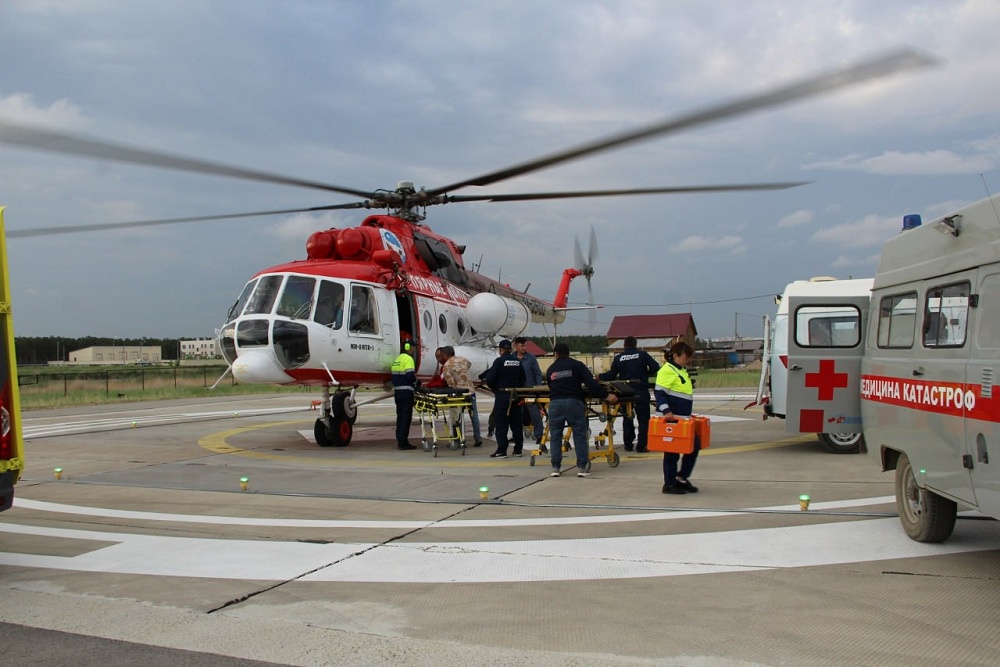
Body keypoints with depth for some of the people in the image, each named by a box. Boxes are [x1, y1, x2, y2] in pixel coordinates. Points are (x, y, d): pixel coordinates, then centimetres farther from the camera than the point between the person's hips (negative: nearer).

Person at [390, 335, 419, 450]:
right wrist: (417, 383, -2)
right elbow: (410, 376, -19)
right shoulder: (408, 359, -11)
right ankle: (403, 442, -4)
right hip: (406, 392, -9)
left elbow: (395, 376, 15)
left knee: (400, 416, 13)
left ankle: (400, 441, 16)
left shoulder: (397, 359, 16)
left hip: (397, 391, 9)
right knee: (406, 417, -4)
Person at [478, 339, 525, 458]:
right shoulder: (518, 361, 6)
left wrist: (494, 388, 5)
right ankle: (518, 449, 15)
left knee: (501, 423, -2)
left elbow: (490, 378, -13)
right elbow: (522, 379, 11)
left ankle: (501, 450, -4)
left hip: (502, 395, -5)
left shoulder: (499, 361, -11)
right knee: (516, 423, 11)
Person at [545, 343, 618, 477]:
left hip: (555, 404, 2)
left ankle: (555, 468, 8)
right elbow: (591, 383, -3)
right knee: (580, 436, 4)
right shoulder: (576, 365, 6)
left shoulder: (550, 370, 17)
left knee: (555, 437, 9)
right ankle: (582, 467, 2)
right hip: (574, 403, -2)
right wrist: (606, 395, 0)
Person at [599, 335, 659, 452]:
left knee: (627, 419, 13)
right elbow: (655, 367, -9)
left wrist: (600, 376, 19)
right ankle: (641, 445, -3)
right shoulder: (642, 354, -3)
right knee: (643, 419, 3)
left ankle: (628, 444, 15)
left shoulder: (618, 357, 0)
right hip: (641, 391, -2)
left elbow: (611, 375, 2)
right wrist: (646, 373, 10)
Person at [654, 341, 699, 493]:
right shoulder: (667, 371, -13)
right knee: (672, 452, -1)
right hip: (671, 419, -10)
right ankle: (669, 484, 9)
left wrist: (688, 414, 24)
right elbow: (659, 392, -20)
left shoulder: (682, 371, 17)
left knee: (694, 446, 9)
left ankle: (681, 478, 18)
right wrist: (666, 411, -29)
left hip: (684, 419, 10)